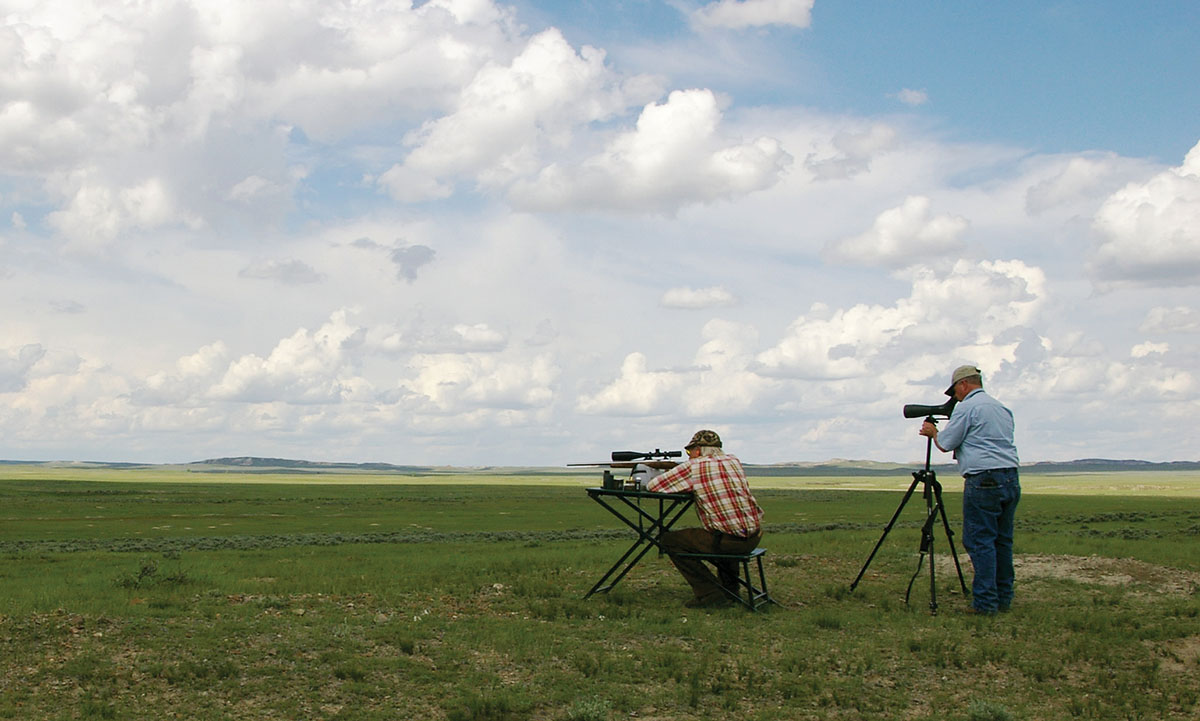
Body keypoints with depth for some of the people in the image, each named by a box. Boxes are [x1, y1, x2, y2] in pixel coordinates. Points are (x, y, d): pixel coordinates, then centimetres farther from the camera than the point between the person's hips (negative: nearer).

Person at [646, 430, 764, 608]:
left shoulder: (693, 467, -6)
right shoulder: (734, 461, 12)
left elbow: (652, 485, -1)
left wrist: (683, 486, 17)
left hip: (730, 541, -7)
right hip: (755, 537, 7)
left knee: (669, 540, 6)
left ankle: (709, 593, 0)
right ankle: (729, 588, 38)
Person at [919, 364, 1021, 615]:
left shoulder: (967, 407, -4)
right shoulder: (1003, 409, 20)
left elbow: (946, 444, -2)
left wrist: (932, 432, 19)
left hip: (983, 480, -8)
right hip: (1011, 479, 8)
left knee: (980, 542, -6)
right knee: (1002, 541, 12)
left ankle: (985, 602, -8)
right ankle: (1004, 599, 15)